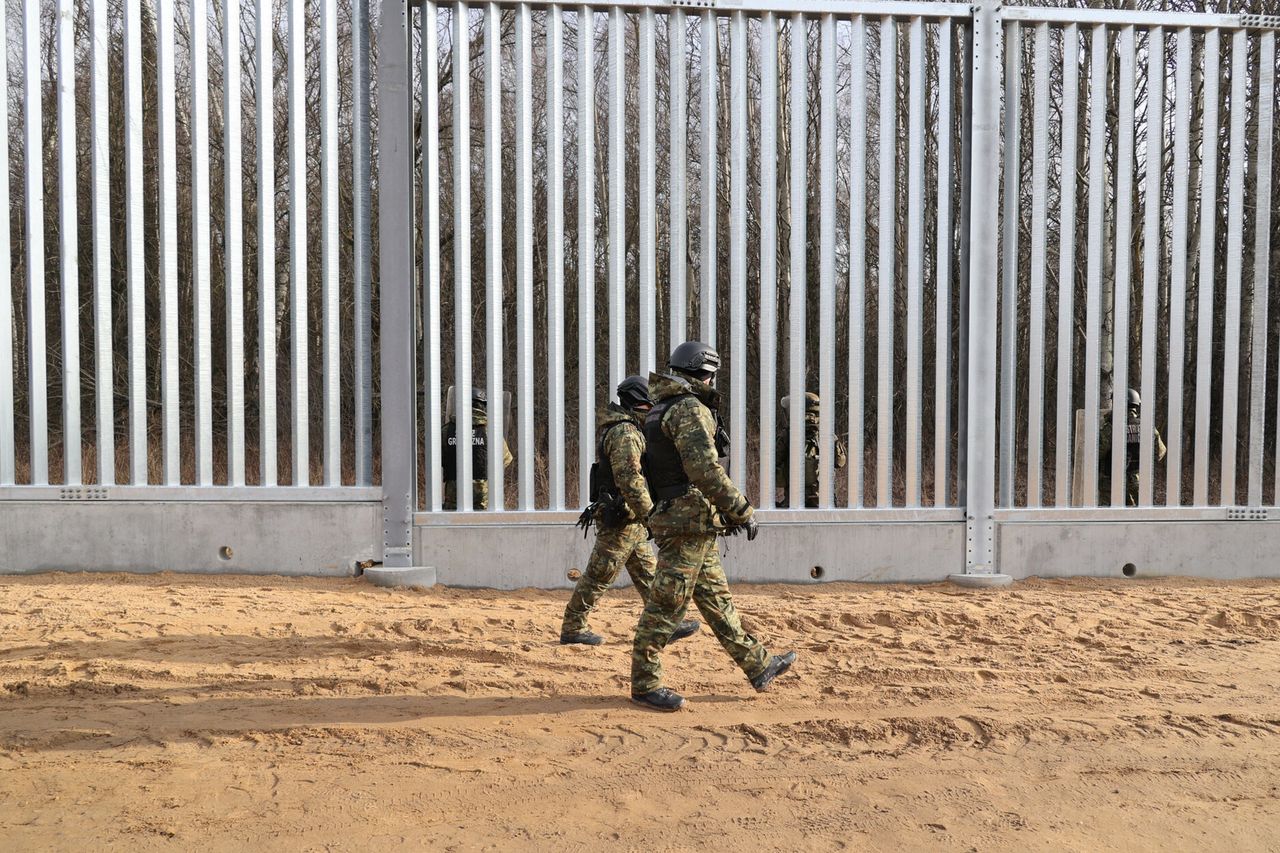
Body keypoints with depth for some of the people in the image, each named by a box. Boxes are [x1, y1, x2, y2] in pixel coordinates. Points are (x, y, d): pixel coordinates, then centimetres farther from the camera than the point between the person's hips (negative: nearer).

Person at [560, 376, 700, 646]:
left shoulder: (616, 428, 15)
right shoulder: (625, 433, -18)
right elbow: (630, 479, -26)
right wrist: (649, 515, -23)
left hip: (628, 520, 10)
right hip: (621, 519, -10)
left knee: (647, 573, 14)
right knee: (599, 575, -1)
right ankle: (573, 628, 8)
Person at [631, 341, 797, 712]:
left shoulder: (661, 410, 17)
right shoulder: (689, 409, -14)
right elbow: (706, 470, -23)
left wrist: (726, 512, 25)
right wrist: (743, 511, -16)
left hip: (693, 527, 10)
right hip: (689, 523, -10)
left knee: (716, 599, 14)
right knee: (667, 604, -3)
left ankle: (757, 665, 24)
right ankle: (645, 684, 5)